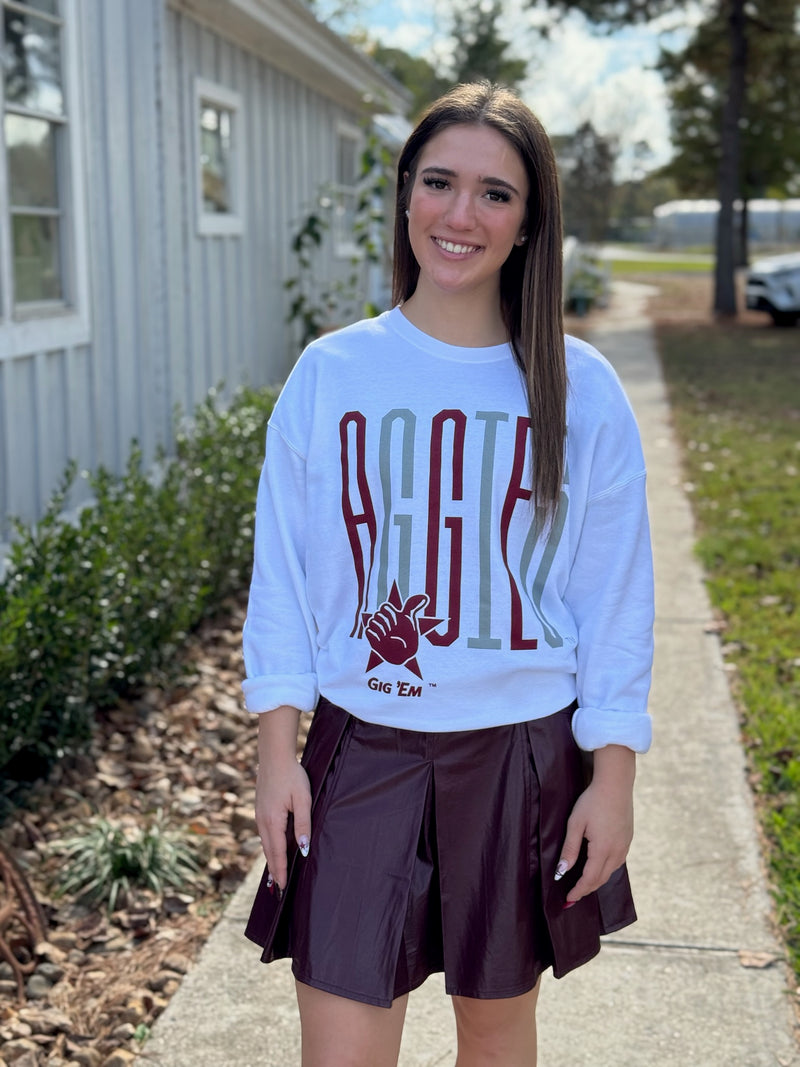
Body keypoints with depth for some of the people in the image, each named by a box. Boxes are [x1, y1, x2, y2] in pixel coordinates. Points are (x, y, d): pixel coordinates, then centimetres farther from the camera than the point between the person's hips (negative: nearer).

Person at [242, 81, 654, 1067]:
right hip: (361, 752, 0)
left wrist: (612, 779, -2)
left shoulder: (580, 391, -3)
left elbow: (615, 597, 0)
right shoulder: (330, 375, -1)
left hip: (525, 756, 0)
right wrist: (276, 751, -1)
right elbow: (283, 577, 3)